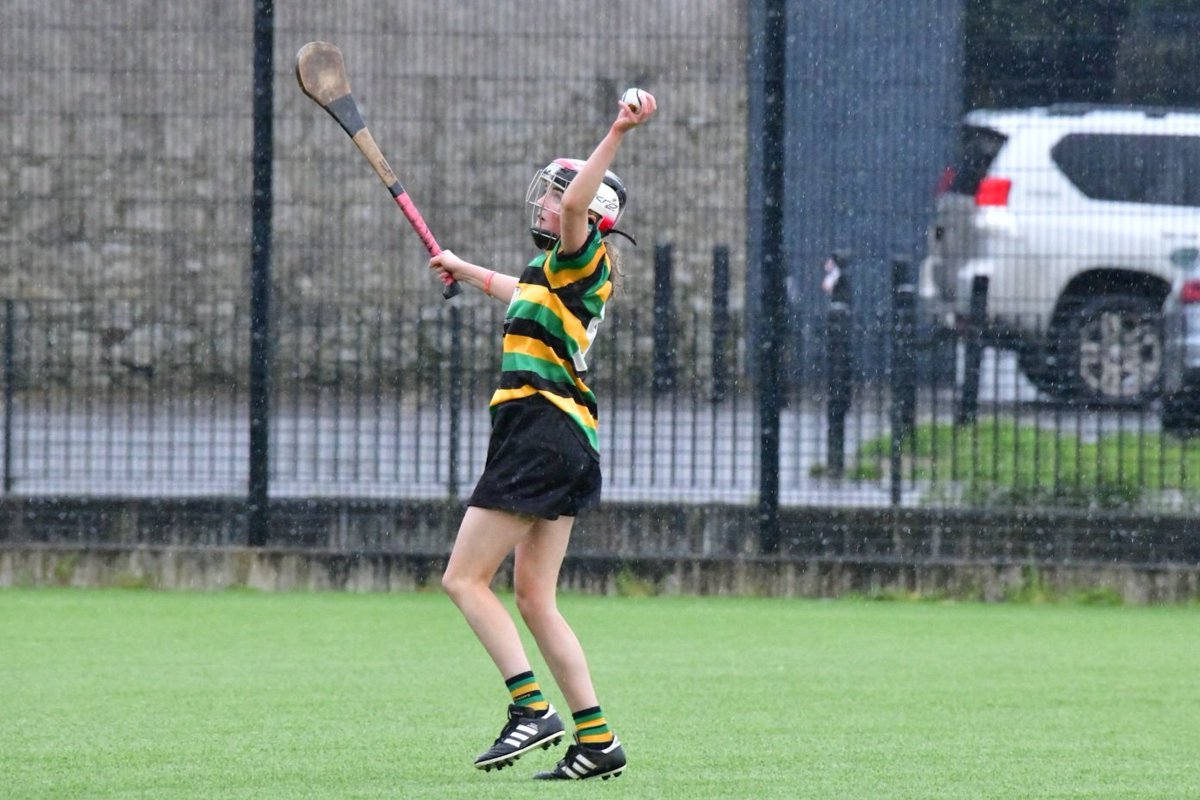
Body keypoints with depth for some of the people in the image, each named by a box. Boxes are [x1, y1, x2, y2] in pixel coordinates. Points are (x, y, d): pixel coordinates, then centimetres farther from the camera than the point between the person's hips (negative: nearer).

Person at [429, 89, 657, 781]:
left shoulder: (580, 259, -7)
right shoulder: (553, 275, 21)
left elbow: (576, 207, -29)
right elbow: (517, 292, 45)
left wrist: (618, 135, -40)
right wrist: (466, 270, 62)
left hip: (541, 433, -10)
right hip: (569, 444, 10)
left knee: (465, 579, -8)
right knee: (534, 599, 8)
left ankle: (533, 709, -16)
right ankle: (597, 740, 5)